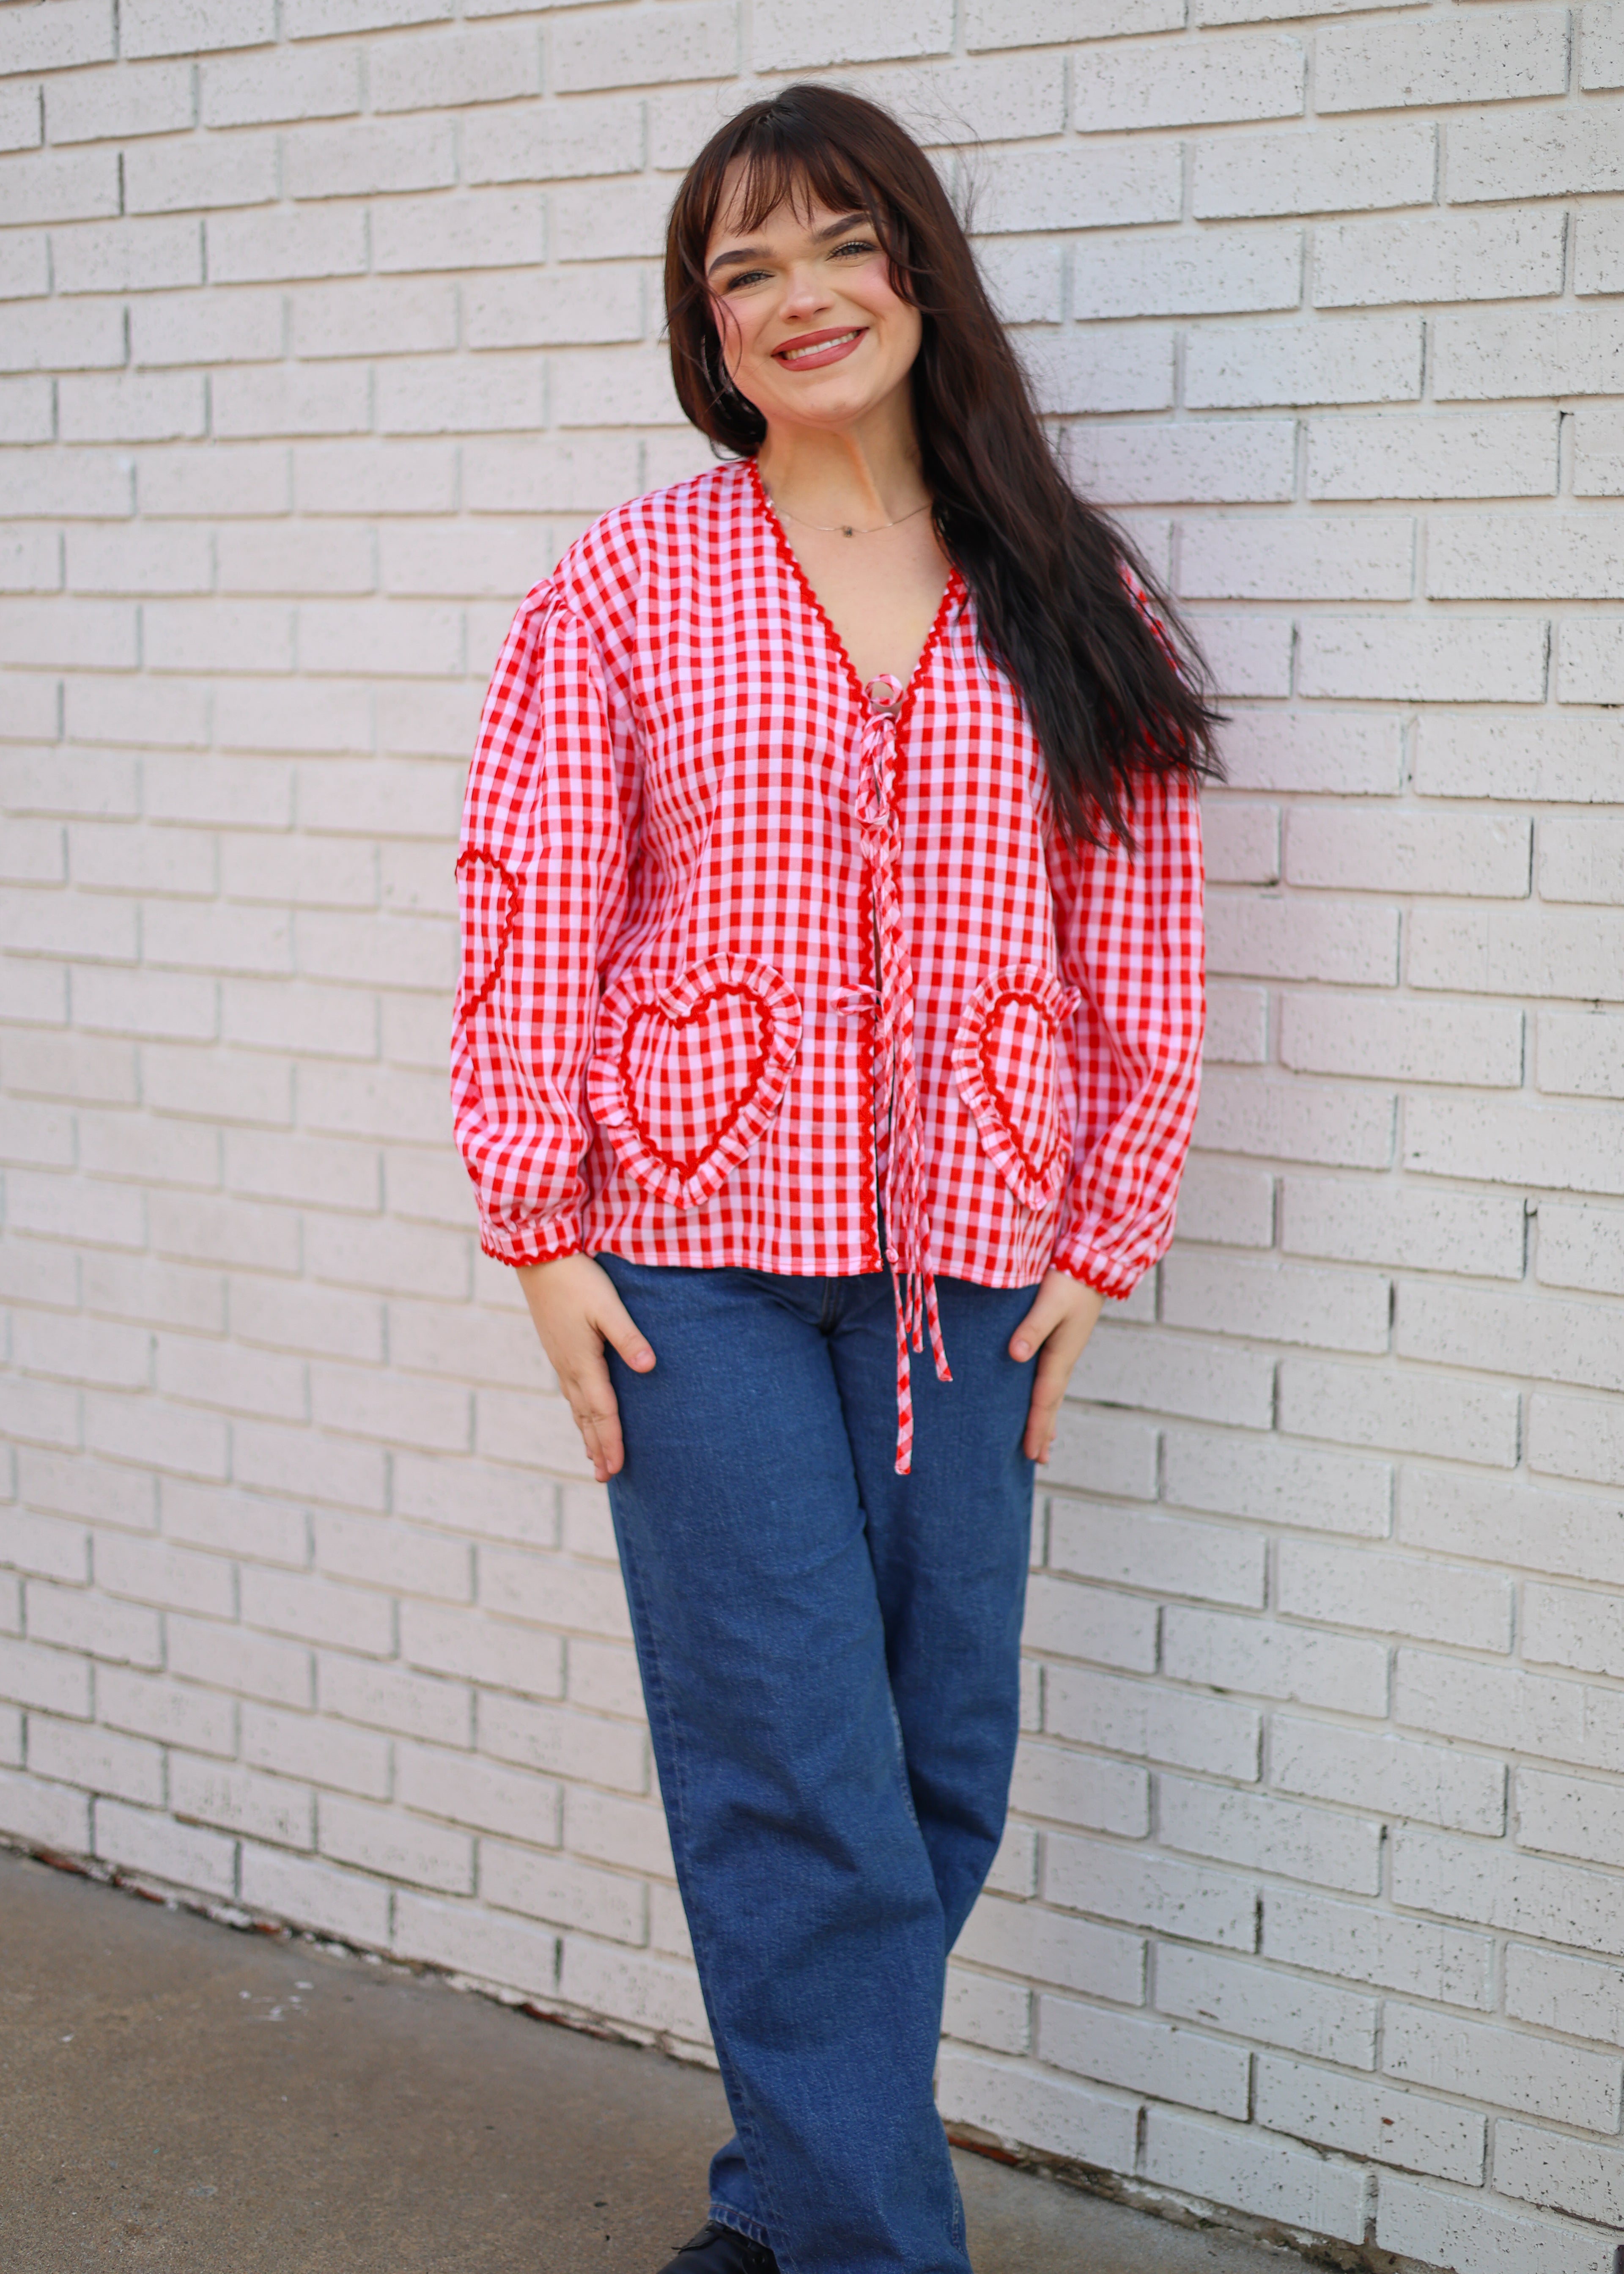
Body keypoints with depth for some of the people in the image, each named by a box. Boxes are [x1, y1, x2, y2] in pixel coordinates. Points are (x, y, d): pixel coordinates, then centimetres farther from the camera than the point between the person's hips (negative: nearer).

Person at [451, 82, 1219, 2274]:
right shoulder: (629, 582, 1)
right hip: (703, 1256, -2)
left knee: (938, 1773, 8)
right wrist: (542, 1229, -4)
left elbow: (1141, 947, 8)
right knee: (799, 1783, -4)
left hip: (967, 1263, 3)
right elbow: (535, 921, 0)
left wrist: (1105, 1239, 5)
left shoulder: (1072, 605, 6)